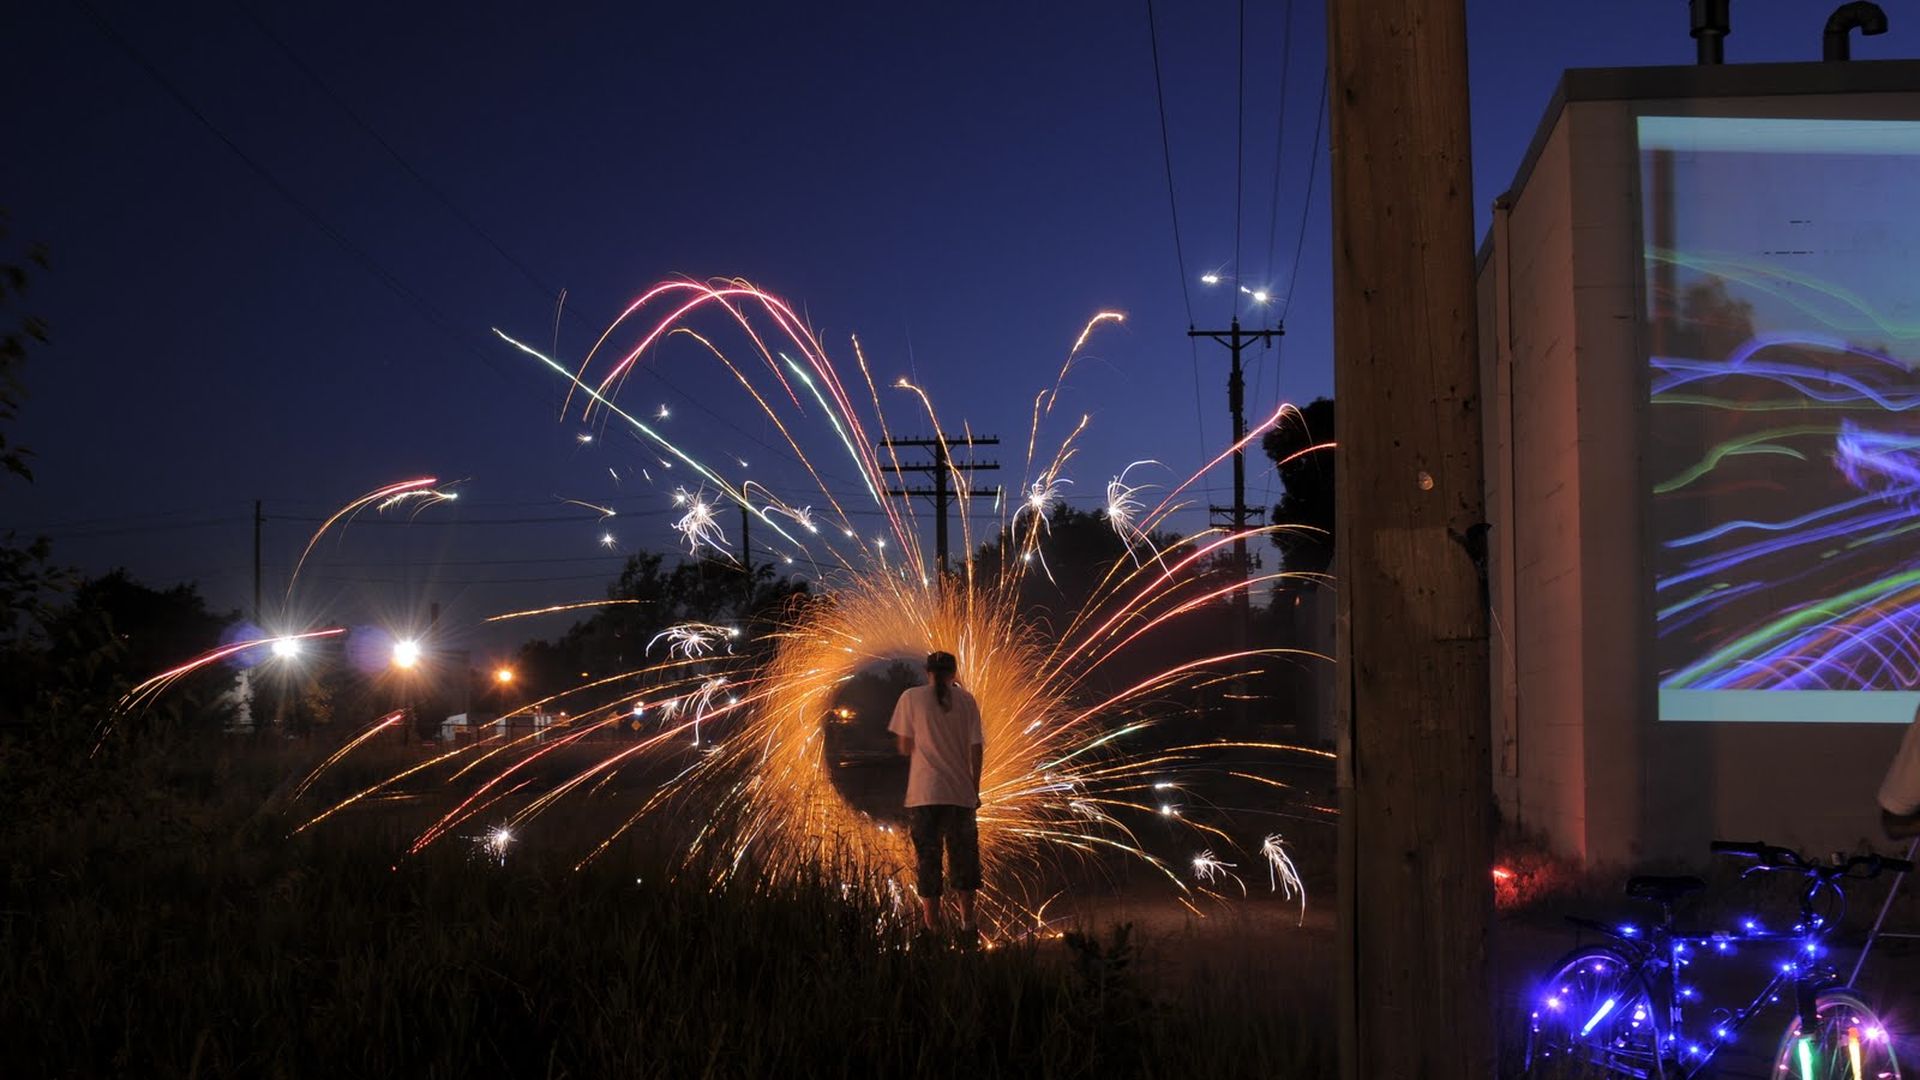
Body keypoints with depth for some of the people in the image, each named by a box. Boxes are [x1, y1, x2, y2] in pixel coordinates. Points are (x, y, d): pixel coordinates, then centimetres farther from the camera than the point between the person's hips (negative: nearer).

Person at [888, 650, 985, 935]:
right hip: (961, 793, 2)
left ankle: (932, 925, 3)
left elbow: (904, 747, 1)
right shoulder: (966, 700, 5)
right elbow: (977, 748, 3)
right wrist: (975, 790, 11)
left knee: (927, 858, 3)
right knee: (963, 856, 11)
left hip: (924, 794, -1)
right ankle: (967, 921, 11)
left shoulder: (911, 698, 0)